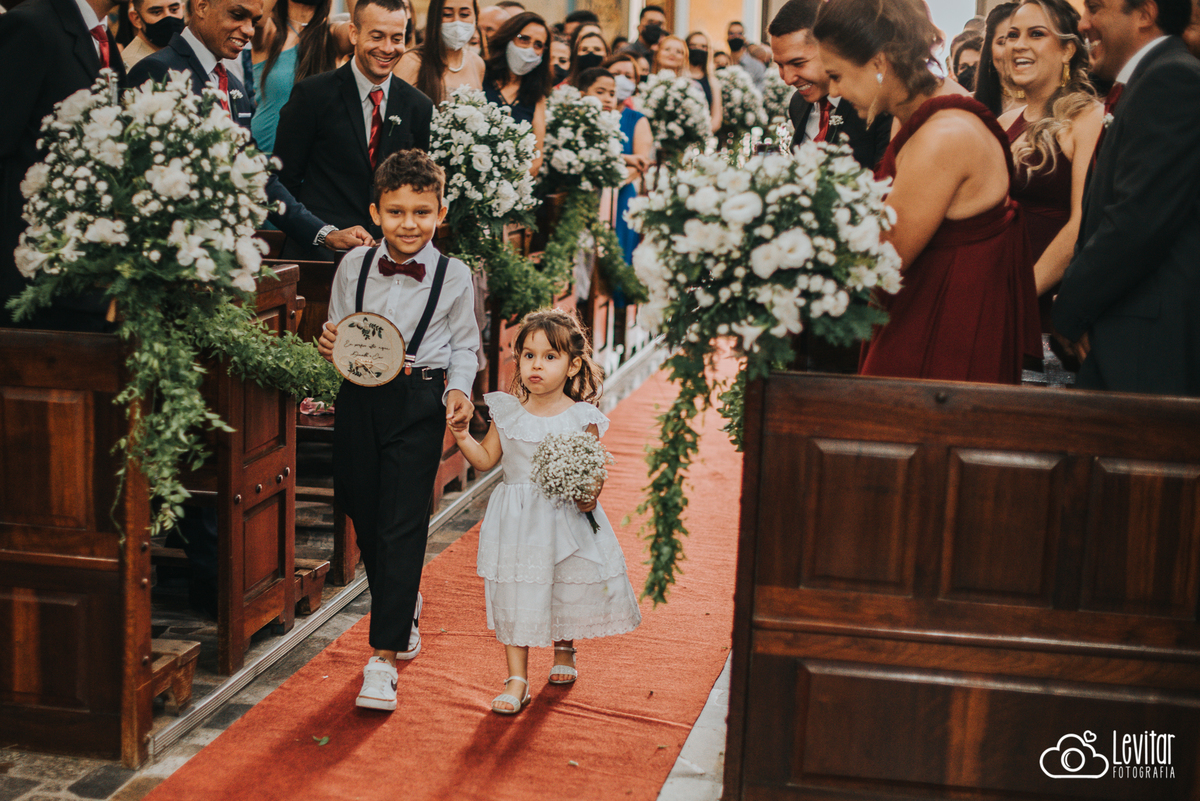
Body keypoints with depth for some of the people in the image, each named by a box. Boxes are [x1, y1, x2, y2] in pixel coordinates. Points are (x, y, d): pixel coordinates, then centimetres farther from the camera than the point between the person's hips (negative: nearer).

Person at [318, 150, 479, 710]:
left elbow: (464, 345, 7)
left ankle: (384, 655, -5)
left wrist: (459, 390, -10)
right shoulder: (354, 266, 5)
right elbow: (337, 328, 15)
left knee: (403, 524, -7)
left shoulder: (454, 276, -1)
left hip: (419, 403, -3)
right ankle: (404, 605, 40)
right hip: (359, 399, 3)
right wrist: (329, 345, -7)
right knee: (364, 515, 12)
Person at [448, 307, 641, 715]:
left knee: (570, 588, 11)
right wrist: (463, 437, -8)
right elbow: (486, 459, 6)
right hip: (518, 521, 1)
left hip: (566, 518, -1)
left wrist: (591, 494, -18)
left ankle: (563, 651, 40)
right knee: (515, 595, 0)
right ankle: (517, 678, 8)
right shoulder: (507, 412, 0)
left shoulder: (583, 418, -6)